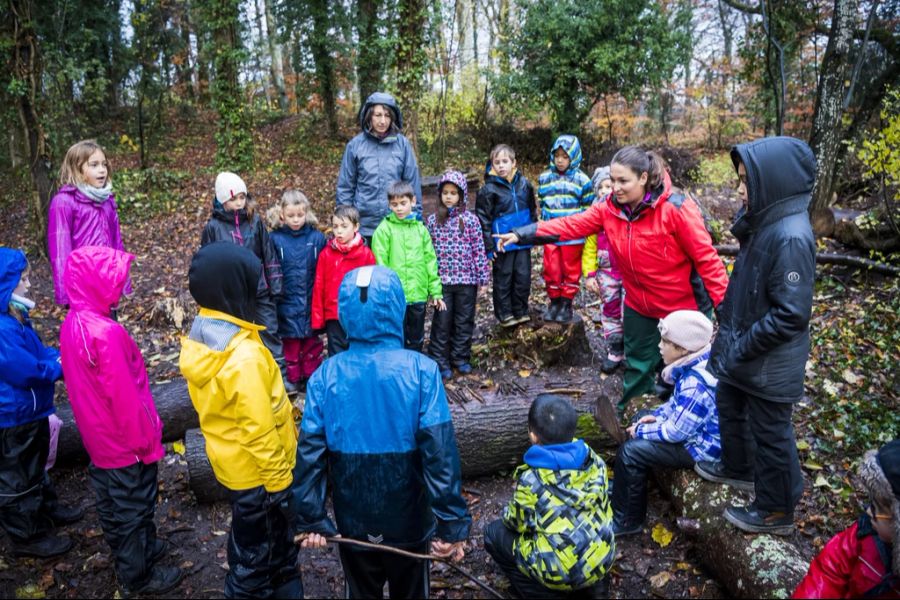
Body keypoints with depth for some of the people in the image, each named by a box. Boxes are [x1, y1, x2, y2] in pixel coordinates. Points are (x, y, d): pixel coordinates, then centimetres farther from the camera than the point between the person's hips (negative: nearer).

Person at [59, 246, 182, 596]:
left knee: (111, 502, 24)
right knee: (134, 507, 10)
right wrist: (148, 443, -14)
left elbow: (80, 386, 9)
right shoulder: (105, 333, -31)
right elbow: (125, 397, -26)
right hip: (125, 442, -8)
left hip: (98, 437, 8)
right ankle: (138, 576, 28)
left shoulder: (72, 324, -2)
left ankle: (128, 554, 44)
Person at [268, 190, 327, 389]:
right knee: (290, 343, 10)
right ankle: (292, 379, 24)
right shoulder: (275, 239, -6)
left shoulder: (317, 238, -4)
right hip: (287, 304, -1)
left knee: (312, 342, 14)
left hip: (311, 302, 1)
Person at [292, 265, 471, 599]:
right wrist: (453, 524, -14)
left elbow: (310, 453, -11)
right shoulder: (421, 371, -20)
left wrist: (309, 520, -1)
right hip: (409, 519, -1)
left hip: (353, 520, 1)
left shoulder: (326, 375, -14)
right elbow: (441, 454, -22)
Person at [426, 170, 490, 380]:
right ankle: (440, 361, 16)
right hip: (442, 281, 0)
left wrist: (482, 278, -2)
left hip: (467, 280, 0)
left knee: (464, 321, 10)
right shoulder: (433, 220, 2)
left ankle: (460, 358, 24)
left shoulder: (471, 220, -2)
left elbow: (479, 250, -1)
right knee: (442, 322, 5)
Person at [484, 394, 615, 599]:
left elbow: (517, 523, -3)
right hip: (602, 560, 5)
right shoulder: (593, 460, -4)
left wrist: (507, 516, 19)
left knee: (494, 533, 11)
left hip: (560, 572, -5)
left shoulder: (530, 479, -18)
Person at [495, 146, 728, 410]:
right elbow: (570, 225, -13)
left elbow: (706, 257, -20)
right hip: (640, 307, 5)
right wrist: (522, 234, -23)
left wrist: (723, 303, -18)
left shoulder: (676, 207, -23)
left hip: (685, 308, -5)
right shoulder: (609, 209, -7)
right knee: (638, 367, 22)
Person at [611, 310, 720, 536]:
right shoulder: (696, 363, -3)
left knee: (630, 452, -14)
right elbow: (679, 402, 12)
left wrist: (641, 431, -12)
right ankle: (623, 492, 30)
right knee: (642, 419, 20)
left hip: (701, 447, -11)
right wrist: (657, 415, 0)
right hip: (696, 428, 11)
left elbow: (675, 432, -26)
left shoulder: (695, 385, -33)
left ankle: (626, 521, 6)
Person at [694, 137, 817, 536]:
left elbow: (790, 315, -28)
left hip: (769, 364, -9)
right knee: (730, 408, 26)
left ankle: (776, 512, 29)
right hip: (742, 350, 9)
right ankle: (739, 468, 51)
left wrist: (740, 349, -20)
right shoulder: (764, 222, 1)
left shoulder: (791, 237, -28)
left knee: (769, 434, 9)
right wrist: (728, 334, 9)